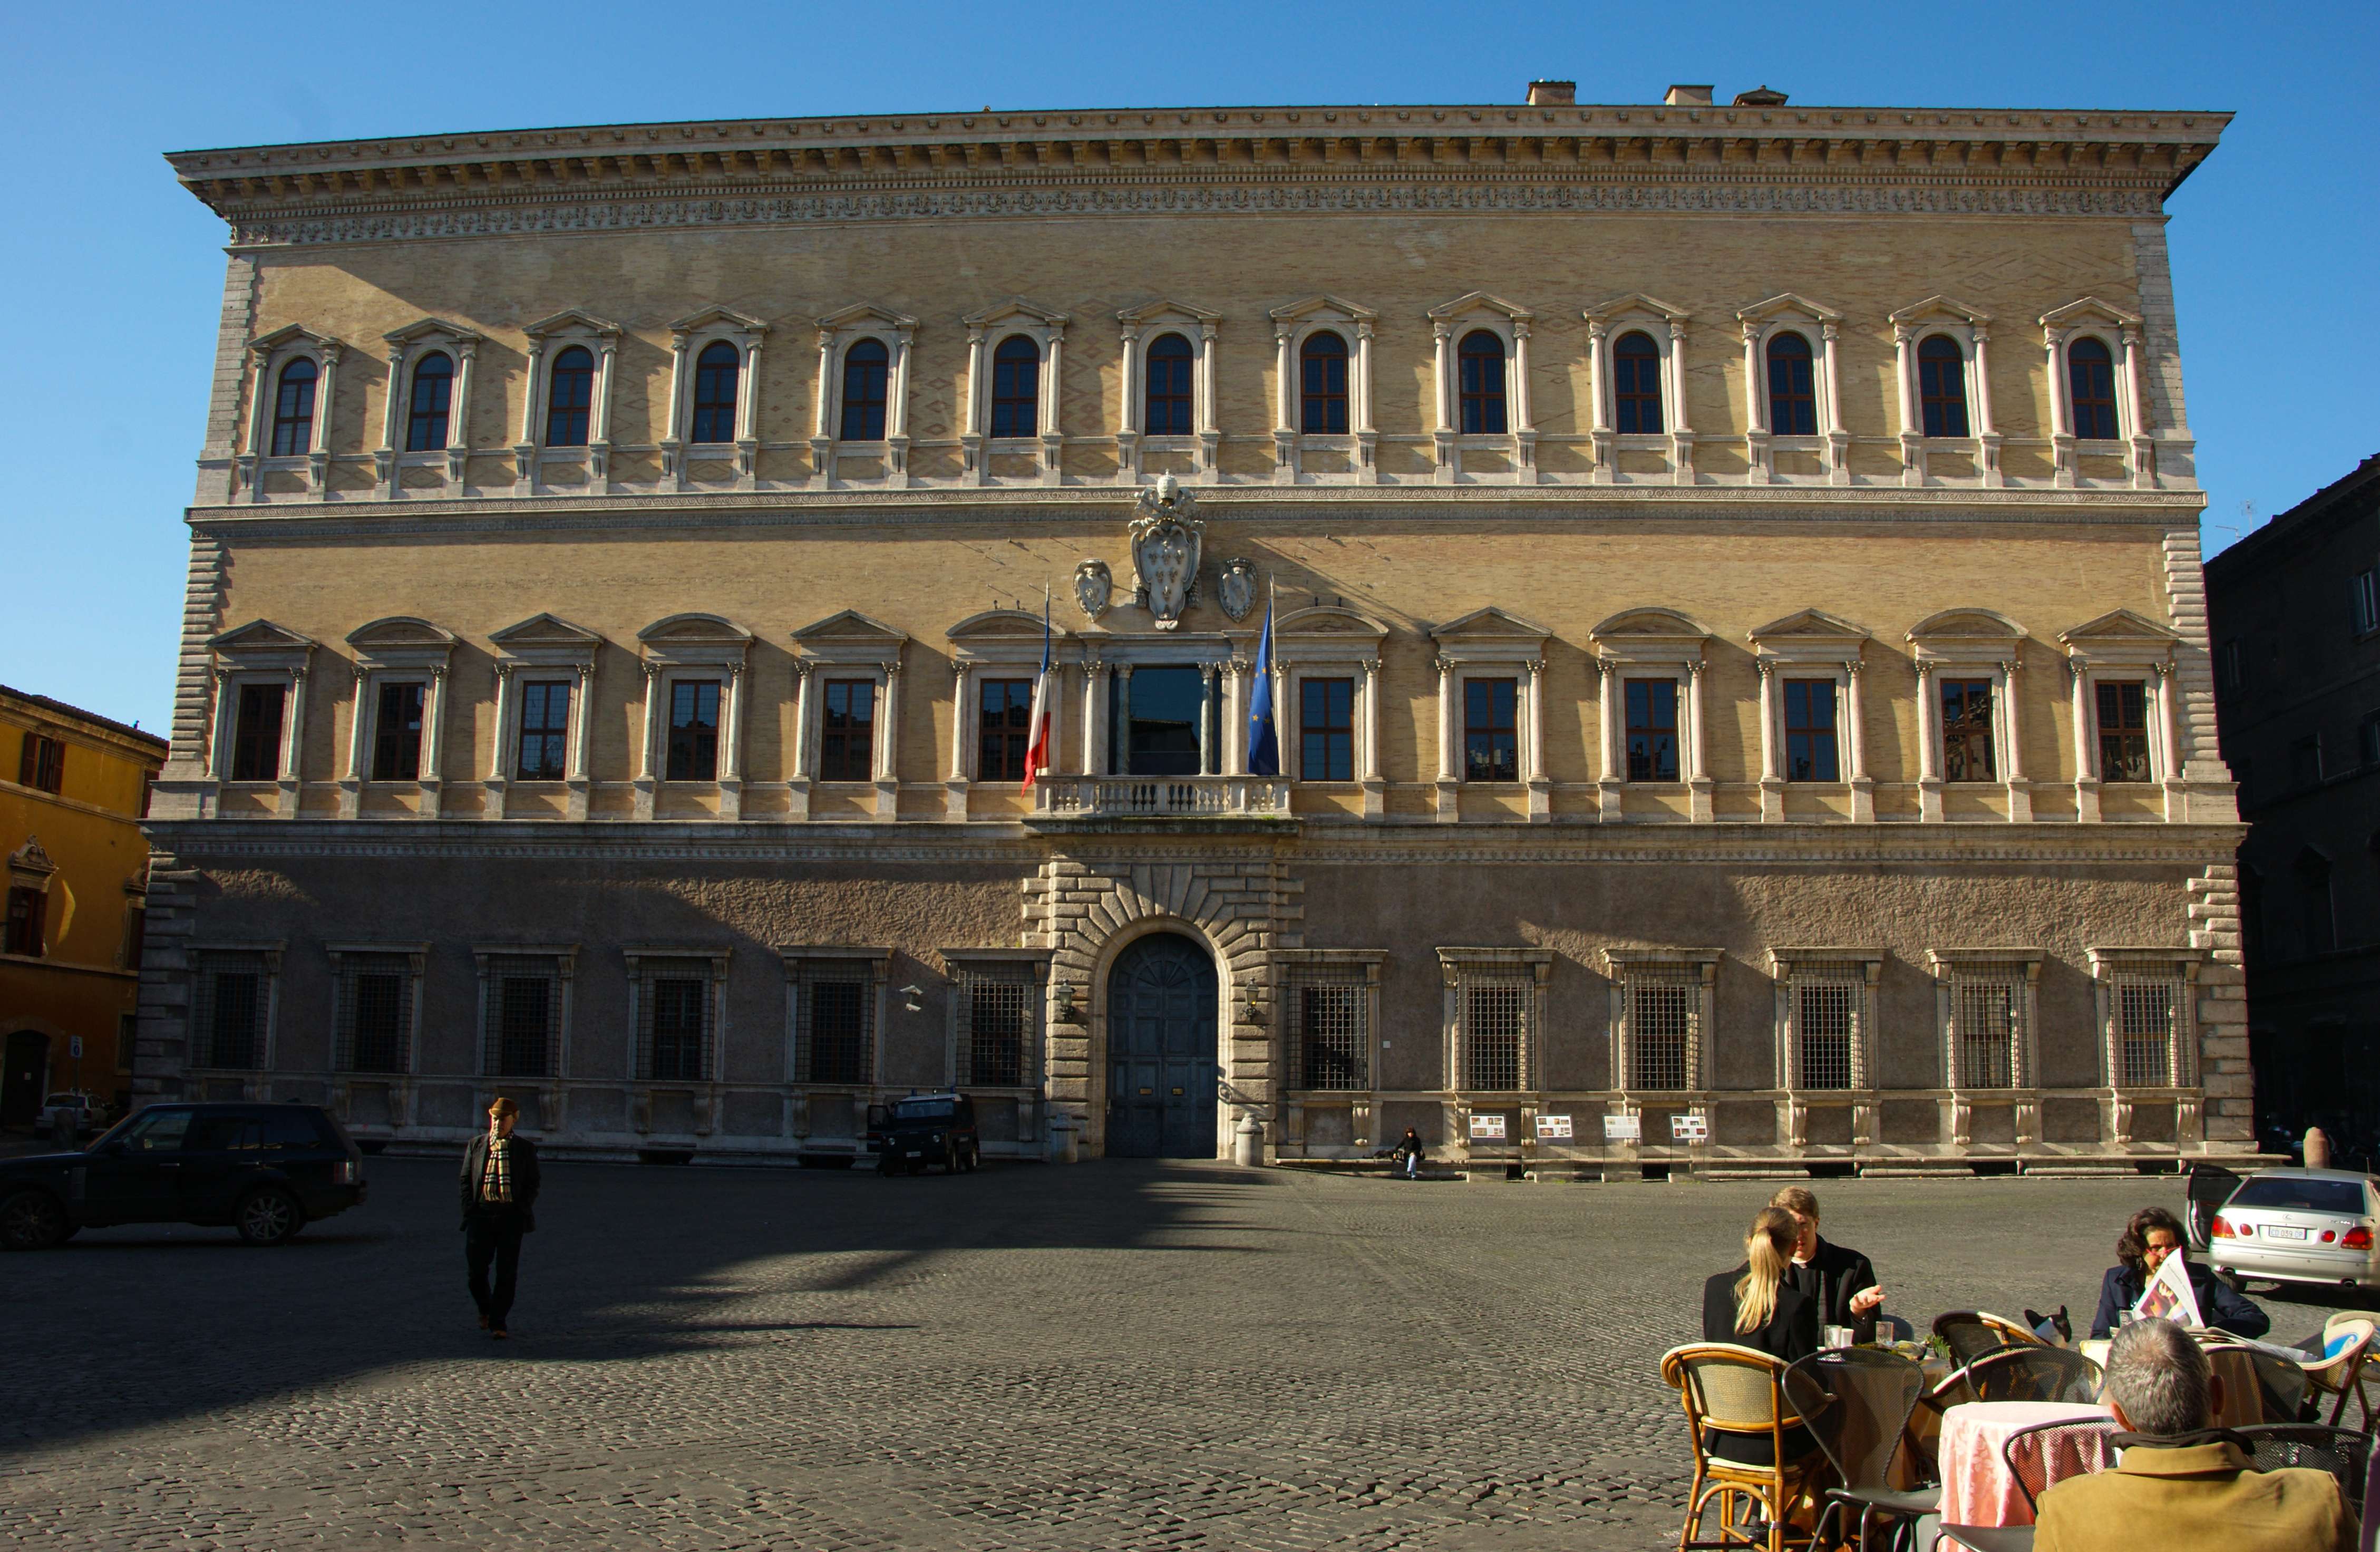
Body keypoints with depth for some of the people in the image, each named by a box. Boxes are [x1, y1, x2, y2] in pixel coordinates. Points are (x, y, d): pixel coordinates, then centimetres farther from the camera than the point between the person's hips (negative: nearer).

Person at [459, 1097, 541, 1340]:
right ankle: (485, 1309, 30)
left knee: (507, 1273, -2)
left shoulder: (526, 1149, 6)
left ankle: (498, 1323, 6)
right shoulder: (476, 1144, 10)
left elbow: (533, 1184, 8)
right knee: (476, 1269, 2)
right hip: (481, 1214, 1)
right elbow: (465, 1180, 12)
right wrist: (469, 1210, 1)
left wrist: (522, 1210, -5)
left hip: (511, 1217, -1)